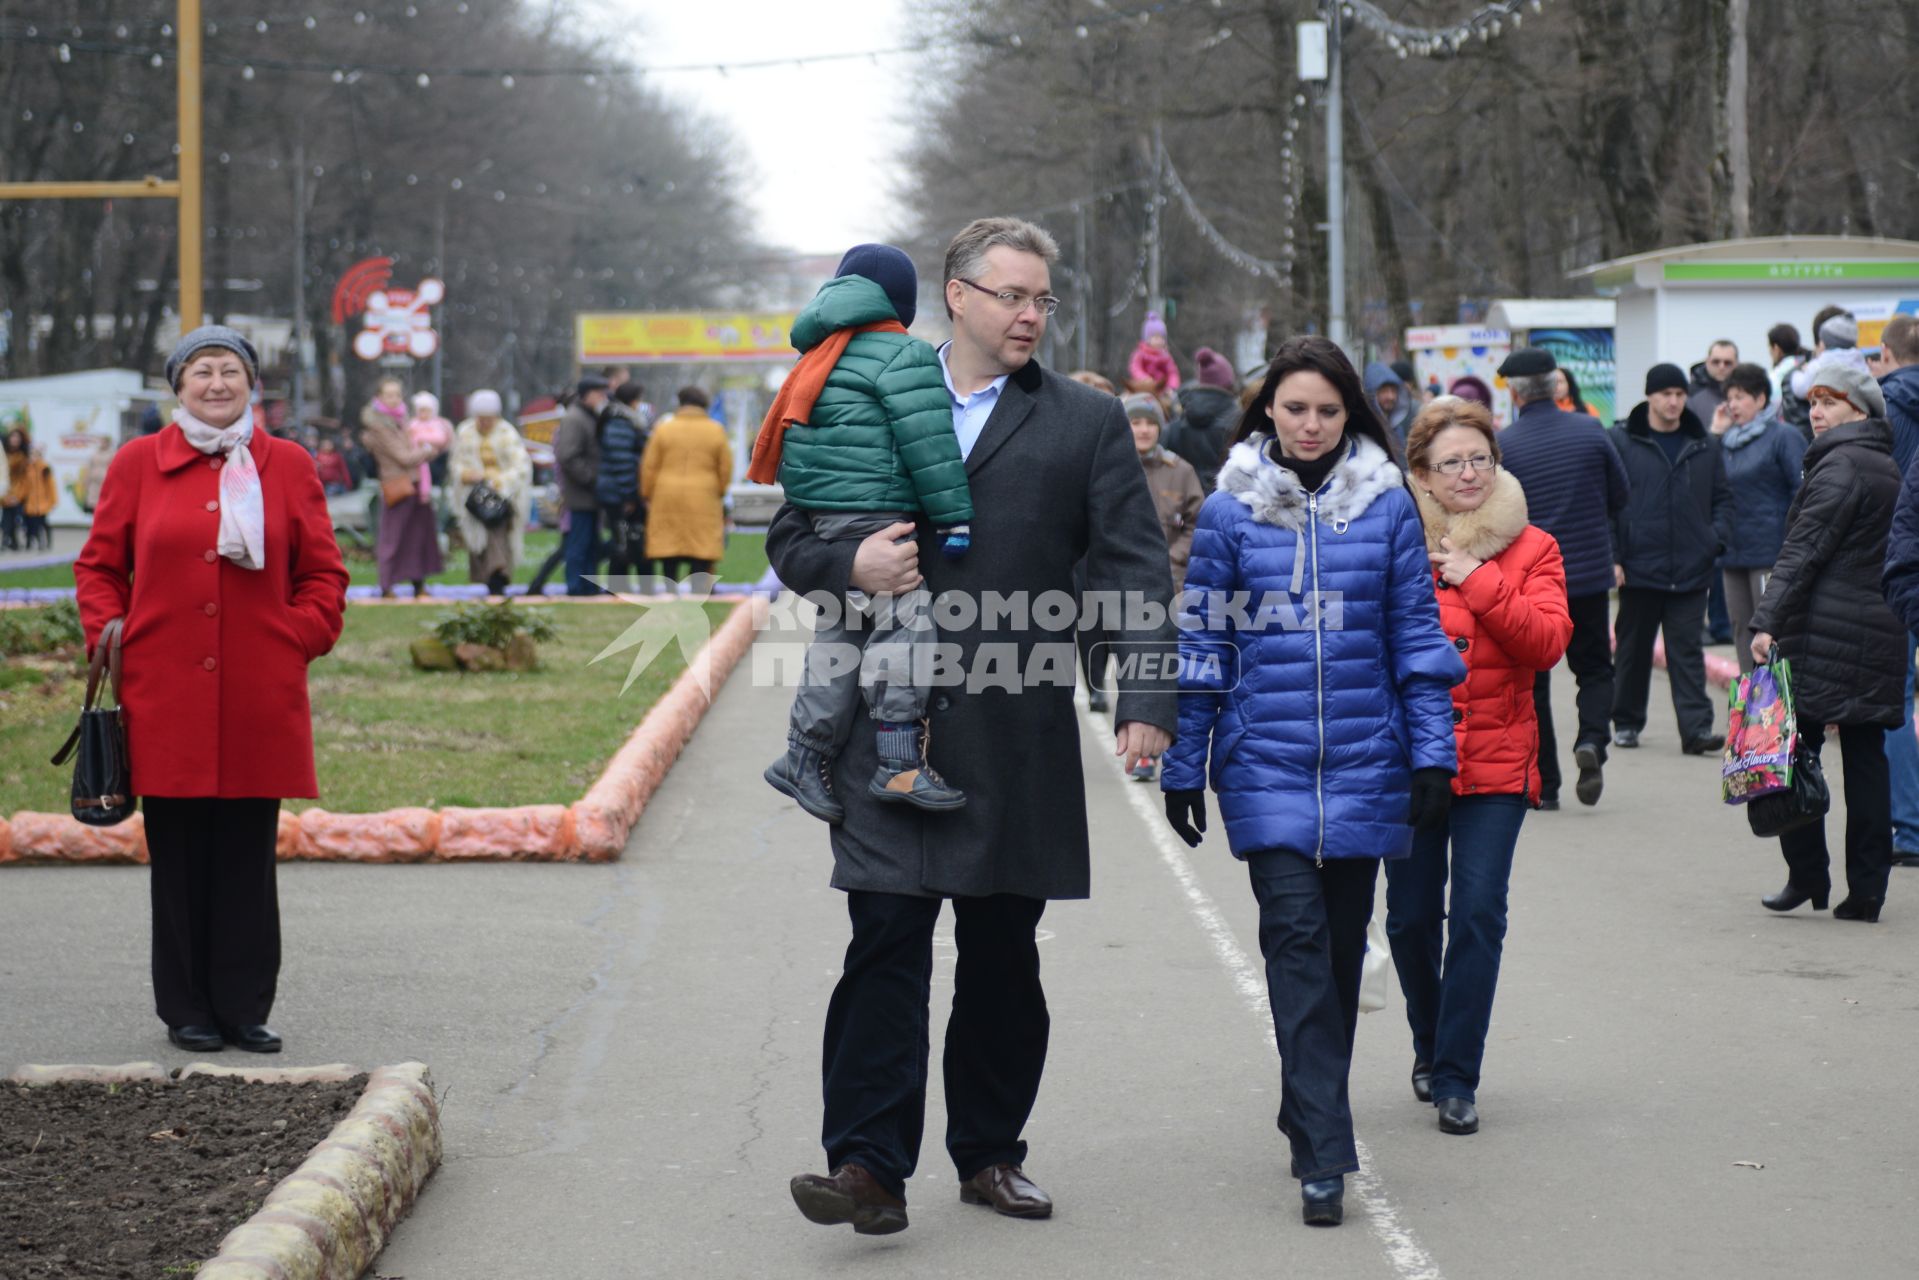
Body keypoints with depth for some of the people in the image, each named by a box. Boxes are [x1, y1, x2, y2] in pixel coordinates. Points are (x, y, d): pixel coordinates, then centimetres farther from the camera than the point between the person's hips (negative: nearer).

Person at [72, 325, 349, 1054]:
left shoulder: (289, 466, 7)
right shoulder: (137, 463, 5)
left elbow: (323, 574, 9)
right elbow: (99, 564, 10)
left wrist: (300, 639, -3)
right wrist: (108, 635, -3)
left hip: (260, 699, 1)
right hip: (165, 695, -1)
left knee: (249, 858, 5)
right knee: (179, 858, 4)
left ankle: (244, 1009, 13)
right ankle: (187, 1011, 14)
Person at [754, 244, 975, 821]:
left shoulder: (824, 355, 21)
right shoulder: (904, 355, -5)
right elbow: (927, 442, -12)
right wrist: (954, 515, -11)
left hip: (822, 513, 9)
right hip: (871, 513, -9)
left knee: (838, 632, 14)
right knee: (905, 623, -12)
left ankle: (806, 756, 16)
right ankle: (899, 764, -19)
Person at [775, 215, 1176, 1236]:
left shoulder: (1087, 423, 7)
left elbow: (1133, 569, 1)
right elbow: (789, 540, 14)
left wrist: (1144, 701, -11)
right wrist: (851, 567, -9)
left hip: (1018, 732, 0)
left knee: (1002, 954, 8)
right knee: (886, 941, -7)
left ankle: (989, 1152, 20)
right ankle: (870, 1165, -7)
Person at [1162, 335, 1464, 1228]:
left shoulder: (1386, 505, 3)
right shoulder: (1231, 510, 1)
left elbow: (1416, 636, 6)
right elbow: (1203, 643, 5)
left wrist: (1433, 752, -1)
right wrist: (1183, 766, 4)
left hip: (1364, 762, 2)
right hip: (1266, 762, -2)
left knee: (1342, 940, 11)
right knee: (1297, 934, -12)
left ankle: (1311, 1112, 29)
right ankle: (1323, 1154, -14)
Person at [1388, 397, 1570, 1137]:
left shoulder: (1530, 549, 5)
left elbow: (1548, 642, -8)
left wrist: (1478, 581, -14)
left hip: (1496, 759, 0)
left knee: (1479, 911, -9)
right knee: (1412, 913, 4)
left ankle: (1456, 1076, -1)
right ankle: (1430, 1044, 30)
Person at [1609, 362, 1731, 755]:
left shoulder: (1705, 446, 8)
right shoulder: (1621, 442, -1)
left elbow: (1722, 498, 15)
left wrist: (1717, 538, -1)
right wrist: (1611, 556, -7)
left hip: (1690, 572, 1)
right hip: (1639, 568, -1)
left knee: (1687, 651, 0)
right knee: (1634, 649, 11)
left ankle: (1696, 728, -4)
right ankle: (1626, 722, 23)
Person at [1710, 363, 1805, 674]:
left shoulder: (1783, 436, -7)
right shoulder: (1729, 439, 14)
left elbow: (1802, 493, -10)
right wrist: (1714, 434, 5)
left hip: (1770, 554, -7)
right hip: (1734, 552, 7)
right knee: (1741, 628, 11)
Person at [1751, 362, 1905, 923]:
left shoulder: (1840, 465, -10)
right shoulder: (1887, 467, 17)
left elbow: (1804, 550, -17)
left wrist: (1768, 621, -21)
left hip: (1824, 632, -8)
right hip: (1881, 637, 8)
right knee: (1865, 757, 6)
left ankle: (1807, 876, 0)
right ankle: (1865, 891, 5)